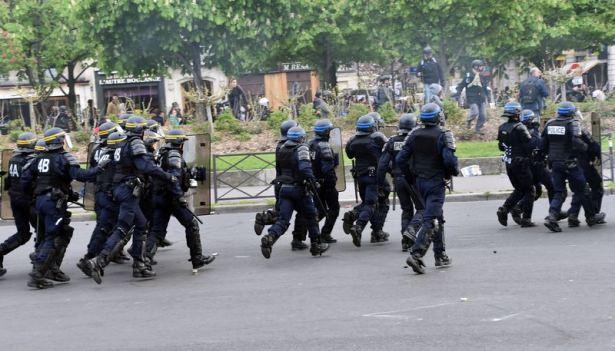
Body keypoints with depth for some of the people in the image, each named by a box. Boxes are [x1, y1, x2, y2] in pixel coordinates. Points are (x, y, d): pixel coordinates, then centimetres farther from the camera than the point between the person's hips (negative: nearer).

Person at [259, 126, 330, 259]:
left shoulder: (282, 149, 11)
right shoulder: (302, 148, -9)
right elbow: (304, 166, -23)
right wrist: (312, 180, -21)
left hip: (284, 187, 5)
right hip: (298, 188, -5)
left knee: (283, 219, -1)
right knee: (311, 216, 13)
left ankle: (270, 237, -27)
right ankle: (316, 245, 20)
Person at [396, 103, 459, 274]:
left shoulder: (414, 135, 2)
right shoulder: (443, 135, -14)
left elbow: (400, 159, 0)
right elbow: (449, 159, -23)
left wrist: (412, 171, 16)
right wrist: (455, 171, -3)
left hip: (420, 181, 6)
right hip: (437, 182, -6)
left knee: (437, 217, 19)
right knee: (430, 220, -7)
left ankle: (441, 256, 24)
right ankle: (416, 254, -21)